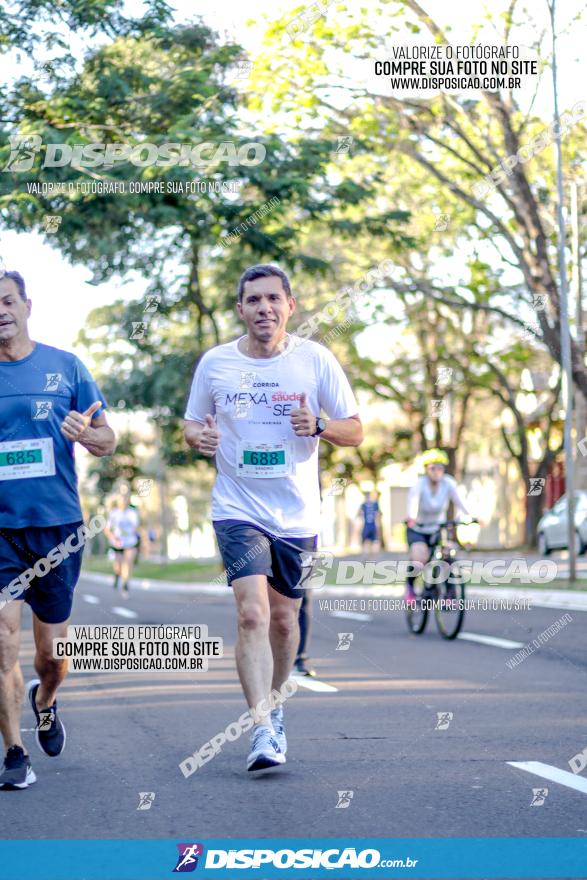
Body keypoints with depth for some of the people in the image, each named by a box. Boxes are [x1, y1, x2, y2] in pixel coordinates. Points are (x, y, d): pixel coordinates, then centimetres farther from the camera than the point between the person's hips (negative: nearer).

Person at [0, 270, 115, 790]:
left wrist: (87, 434, -18)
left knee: (52, 653, 7)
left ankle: (44, 702, 41)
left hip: (57, 528, 0)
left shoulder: (66, 367, 3)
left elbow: (108, 440, 4)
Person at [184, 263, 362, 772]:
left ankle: (273, 707, 36)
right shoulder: (214, 363, 0)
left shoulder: (316, 360, -1)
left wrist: (319, 427, -19)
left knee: (284, 621, 12)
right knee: (252, 613, -18)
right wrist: (198, 437, -11)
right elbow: (192, 424, 12)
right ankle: (263, 730, -19)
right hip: (238, 510, -1)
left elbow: (355, 431, 2)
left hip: (298, 515, 1)